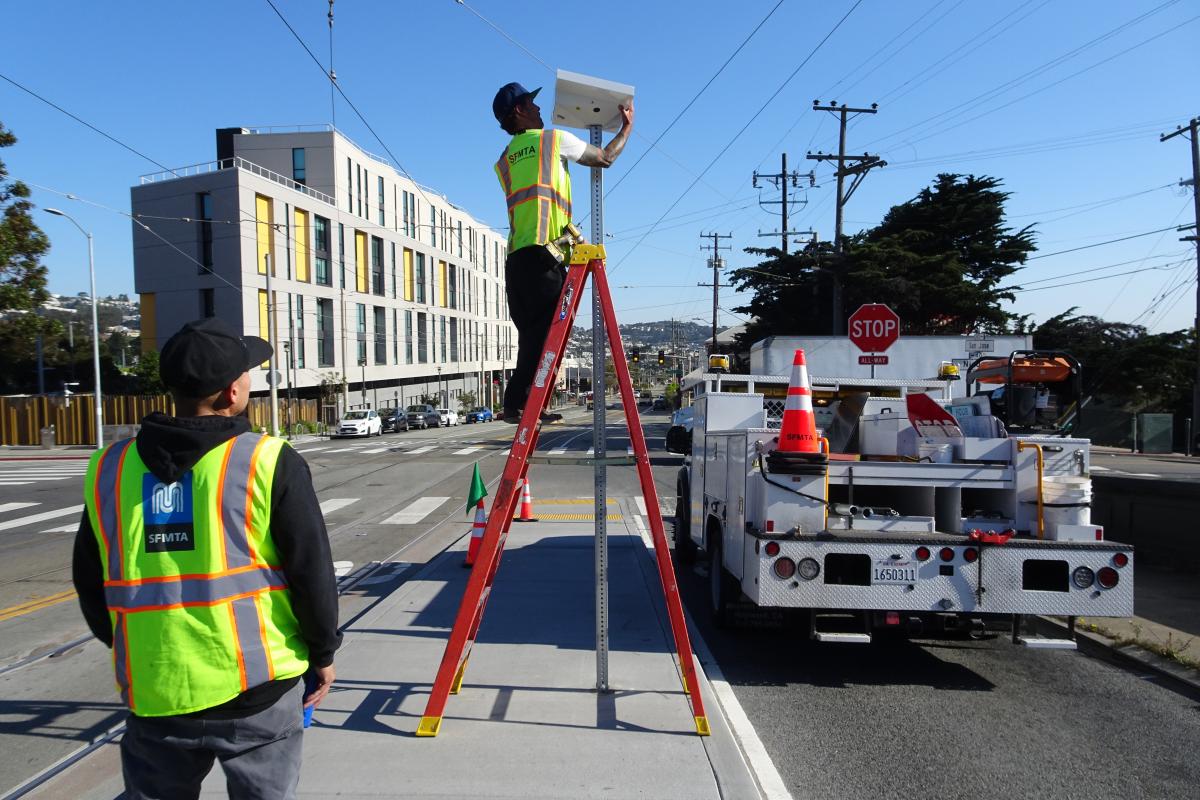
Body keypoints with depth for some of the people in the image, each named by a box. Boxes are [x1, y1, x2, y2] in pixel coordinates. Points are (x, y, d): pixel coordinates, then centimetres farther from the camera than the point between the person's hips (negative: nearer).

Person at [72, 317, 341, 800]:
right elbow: (312, 573, -10)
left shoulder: (108, 469, 1)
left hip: (154, 692, 4)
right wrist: (322, 653, 5)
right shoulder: (268, 461, -12)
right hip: (258, 686, -3)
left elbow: (90, 585, 11)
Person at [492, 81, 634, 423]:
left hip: (515, 257, 7)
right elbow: (606, 158, 17)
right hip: (544, 253, -7)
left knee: (531, 334, 9)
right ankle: (518, 402, -16)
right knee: (543, 332, -10)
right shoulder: (554, 139, 9)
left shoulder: (504, 160, 25)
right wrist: (626, 127, 34)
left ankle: (519, 403, 7)